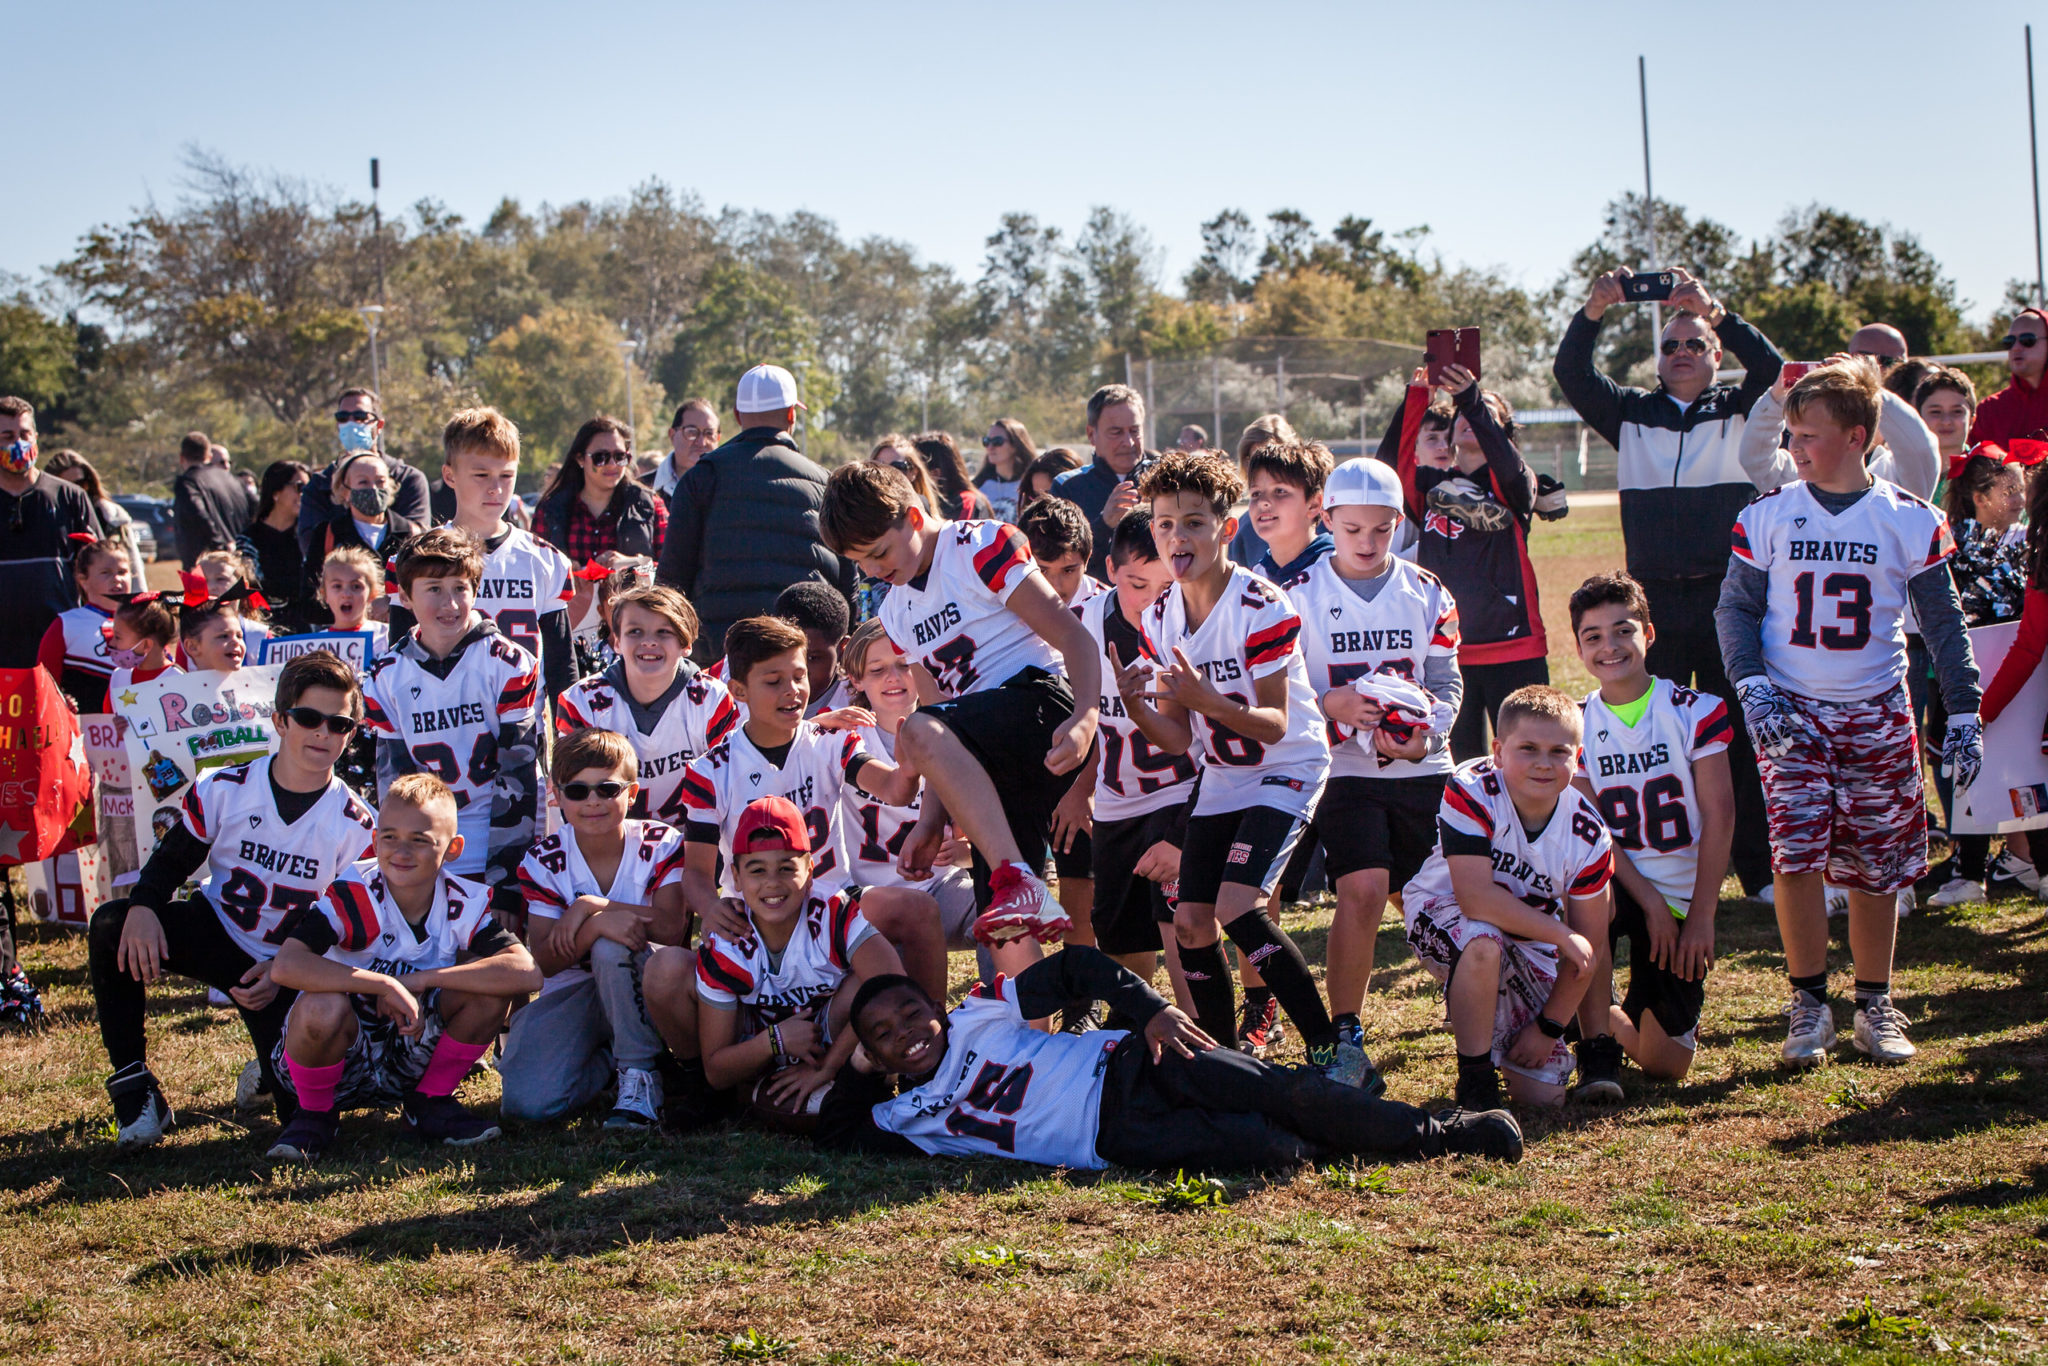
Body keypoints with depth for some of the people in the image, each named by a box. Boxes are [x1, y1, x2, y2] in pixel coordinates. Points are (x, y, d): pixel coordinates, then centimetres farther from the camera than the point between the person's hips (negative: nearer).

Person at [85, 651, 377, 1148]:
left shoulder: (355, 825, -11)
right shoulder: (223, 790, -7)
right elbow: (172, 860, -1)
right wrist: (144, 907, -24)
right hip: (214, 932, 1)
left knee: (301, 1104, -18)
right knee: (111, 928, -27)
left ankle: (272, 1067, 23)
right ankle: (132, 1084, -15)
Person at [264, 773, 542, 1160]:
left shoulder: (466, 905, -10)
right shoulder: (351, 897, -20)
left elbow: (527, 972, -27)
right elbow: (285, 965, -36)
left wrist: (422, 980, -29)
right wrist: (386, 985, -37)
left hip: (413, 1059, 3)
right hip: (342, 1058, -3)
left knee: (490, 988, -19)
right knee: (323, 1006, -36)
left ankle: (429, 1101, 3)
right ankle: (314, 1113, -5)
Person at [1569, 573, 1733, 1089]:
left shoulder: (1694, 713, -4)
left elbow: (1719, 818, -7)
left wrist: (1700, 918, -11)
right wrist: (1650, 902, -15)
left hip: (1683, 897, 0)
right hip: (1618, 887, 0)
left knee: (1666, 1062, -5)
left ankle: (1611, 1018, 31)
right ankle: (1597, 1047, -20)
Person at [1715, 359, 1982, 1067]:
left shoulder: (1909, 521, -1)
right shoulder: (1767, 516, -1)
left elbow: (1943, 622, 6)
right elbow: (1735, 608, 5)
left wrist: (1963, 714, 3)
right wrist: (1752, 688, -10)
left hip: (1878, 714, 1)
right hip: (1791, 713, -1)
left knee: (1875, 866, 5)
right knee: (1797, 853, -14)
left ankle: (1875, 1006, 20)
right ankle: (1809, 1004, -1)